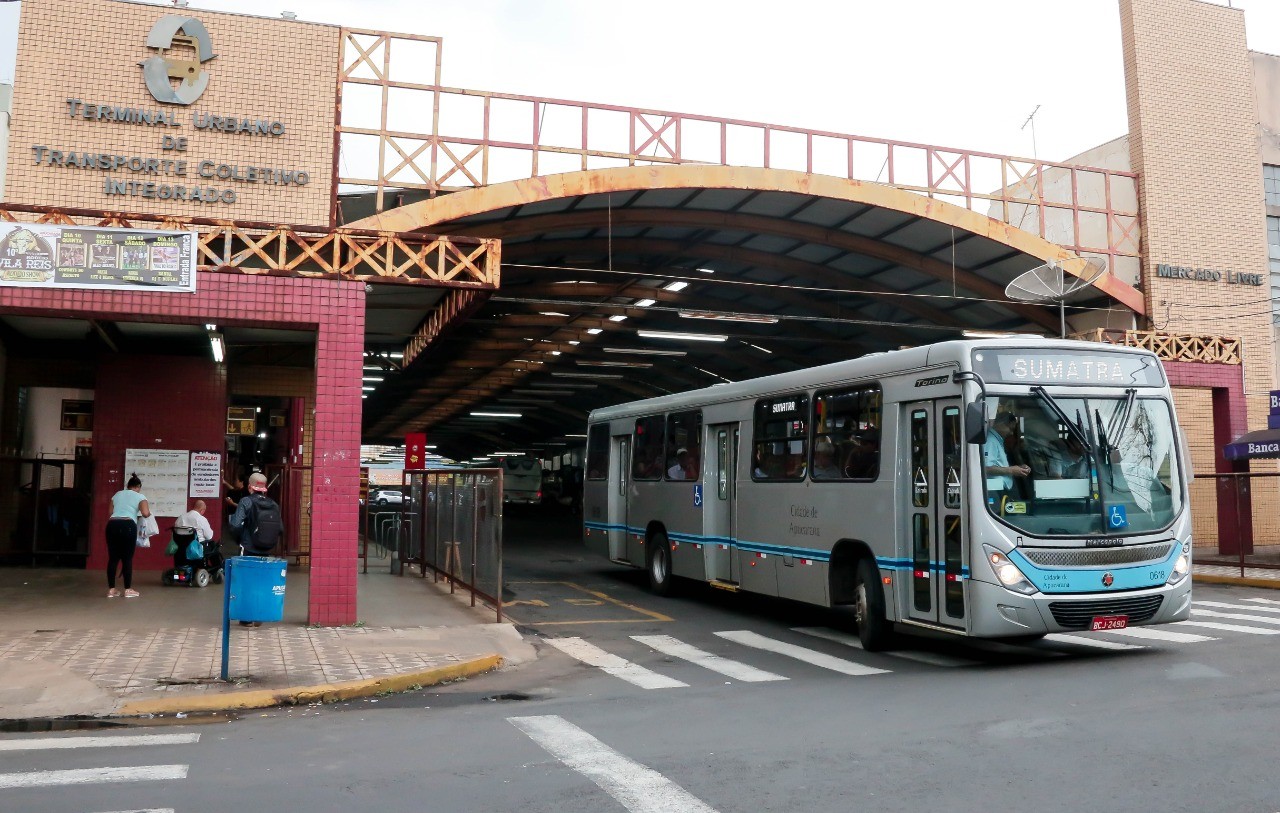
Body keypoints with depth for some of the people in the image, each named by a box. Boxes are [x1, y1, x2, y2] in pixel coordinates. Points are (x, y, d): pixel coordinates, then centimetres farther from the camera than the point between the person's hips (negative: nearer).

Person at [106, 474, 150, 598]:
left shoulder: (117, 494, 22)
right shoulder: (140, 496, 8)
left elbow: (110, 512, 15)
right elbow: (145, 513, -6)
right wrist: (149, 512, 16)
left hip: (112, 524, 5)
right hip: (128, 526, -5)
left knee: (113, 558, 8)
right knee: (127, 558, 2)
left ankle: (111, 589, 10)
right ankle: (128, 590, 6)